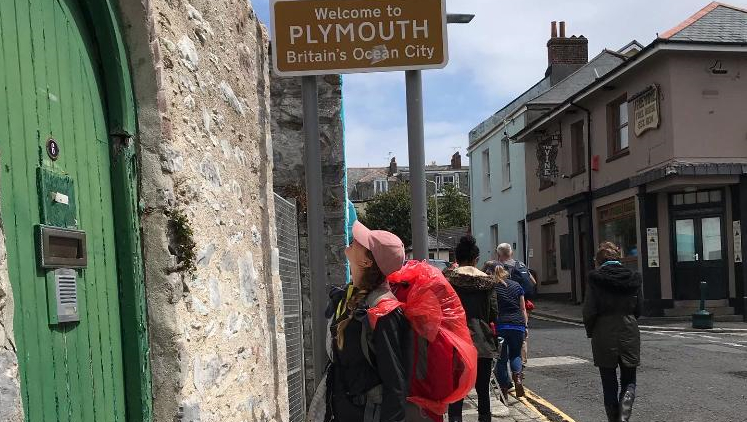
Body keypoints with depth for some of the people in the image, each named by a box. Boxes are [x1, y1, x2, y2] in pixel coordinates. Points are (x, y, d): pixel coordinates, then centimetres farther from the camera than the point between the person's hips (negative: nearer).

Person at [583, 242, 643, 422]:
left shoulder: (596, 279, -9)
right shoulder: (633, 278, 1)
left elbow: (589, 311, -10)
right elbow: (638, 308, 7)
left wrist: (591, 332, 7)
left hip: (604, 336, -2)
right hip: (630, 335, 2)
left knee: (609, 384, 10)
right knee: (629, 381, 12)